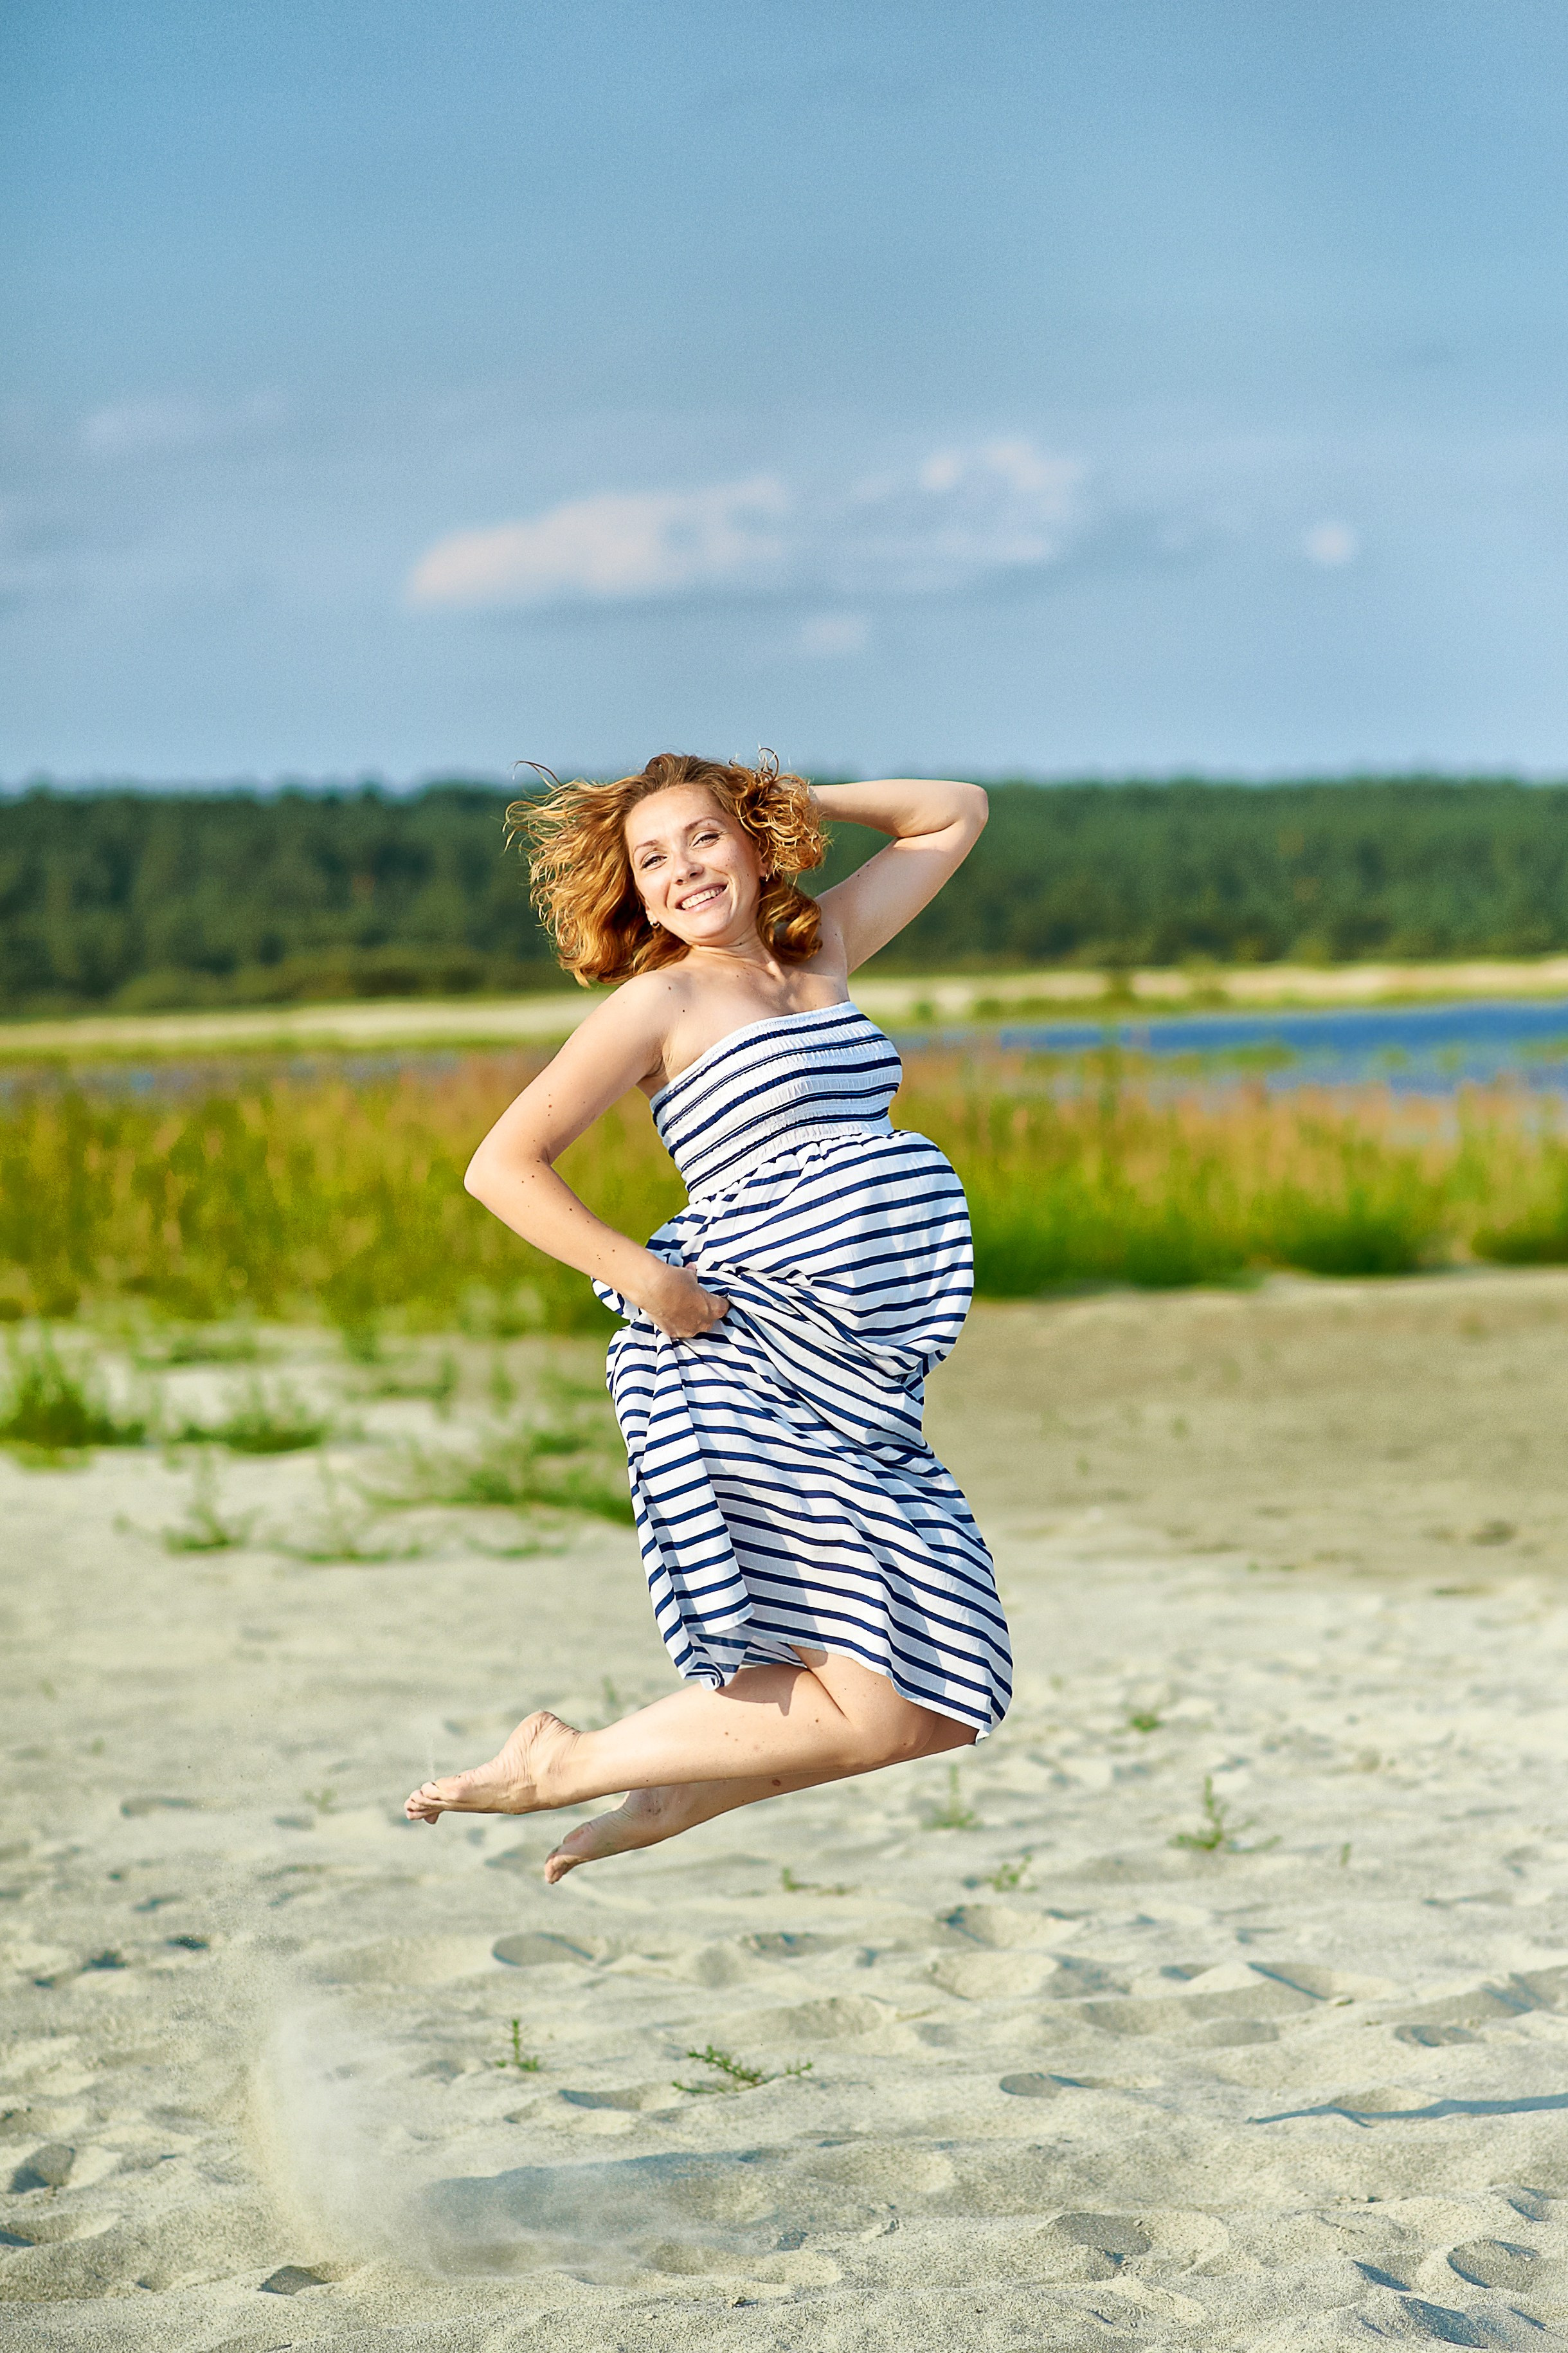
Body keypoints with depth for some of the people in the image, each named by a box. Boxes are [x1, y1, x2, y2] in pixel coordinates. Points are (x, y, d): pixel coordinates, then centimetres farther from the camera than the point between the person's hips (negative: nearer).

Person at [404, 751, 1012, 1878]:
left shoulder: (821, 953, 16)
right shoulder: (662, 1000, -1)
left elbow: (956, 813, 28)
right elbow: (503, 1167, -6)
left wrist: (789, 800, 18)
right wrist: (648, 1281, -14)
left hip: (866, 1388, 7)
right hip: (754, 1363, -7)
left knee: (948, 1702, 5)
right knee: (868, 1708, -14)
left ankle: (665, 1801, 18)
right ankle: (565, 1762, 1)